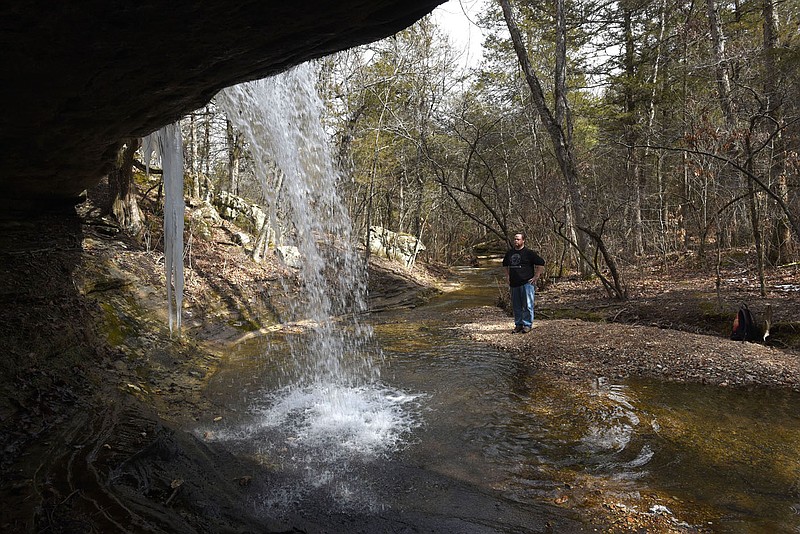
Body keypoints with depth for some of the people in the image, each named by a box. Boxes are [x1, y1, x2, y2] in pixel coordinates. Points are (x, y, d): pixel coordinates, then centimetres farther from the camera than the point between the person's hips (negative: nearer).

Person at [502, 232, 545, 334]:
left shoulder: (529, 253, -4)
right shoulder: (509, 253, 13)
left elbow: (541, 264, -5)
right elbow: (505, 265, 31)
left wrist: (536, 277, -6)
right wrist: (509, 276, 21)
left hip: (527, 283, -5)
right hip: (514, 284, 6)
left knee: (527, 305, -4)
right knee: (516, 306, 9)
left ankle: (527, 325, 3)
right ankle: (518, 325, 17)